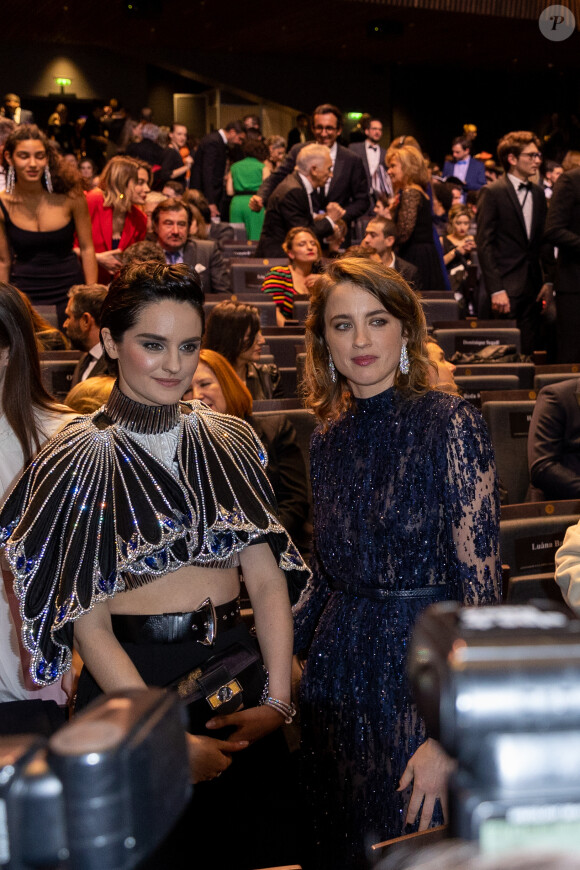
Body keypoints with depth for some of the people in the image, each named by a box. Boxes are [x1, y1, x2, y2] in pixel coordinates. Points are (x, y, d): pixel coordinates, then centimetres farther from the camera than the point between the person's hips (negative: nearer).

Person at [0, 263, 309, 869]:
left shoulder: (230, 442, 3)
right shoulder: (77, 460, -10)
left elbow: (266, 579, 0)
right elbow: (88, 626, -12)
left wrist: (276, 700, -12)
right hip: (130, 682, -4)